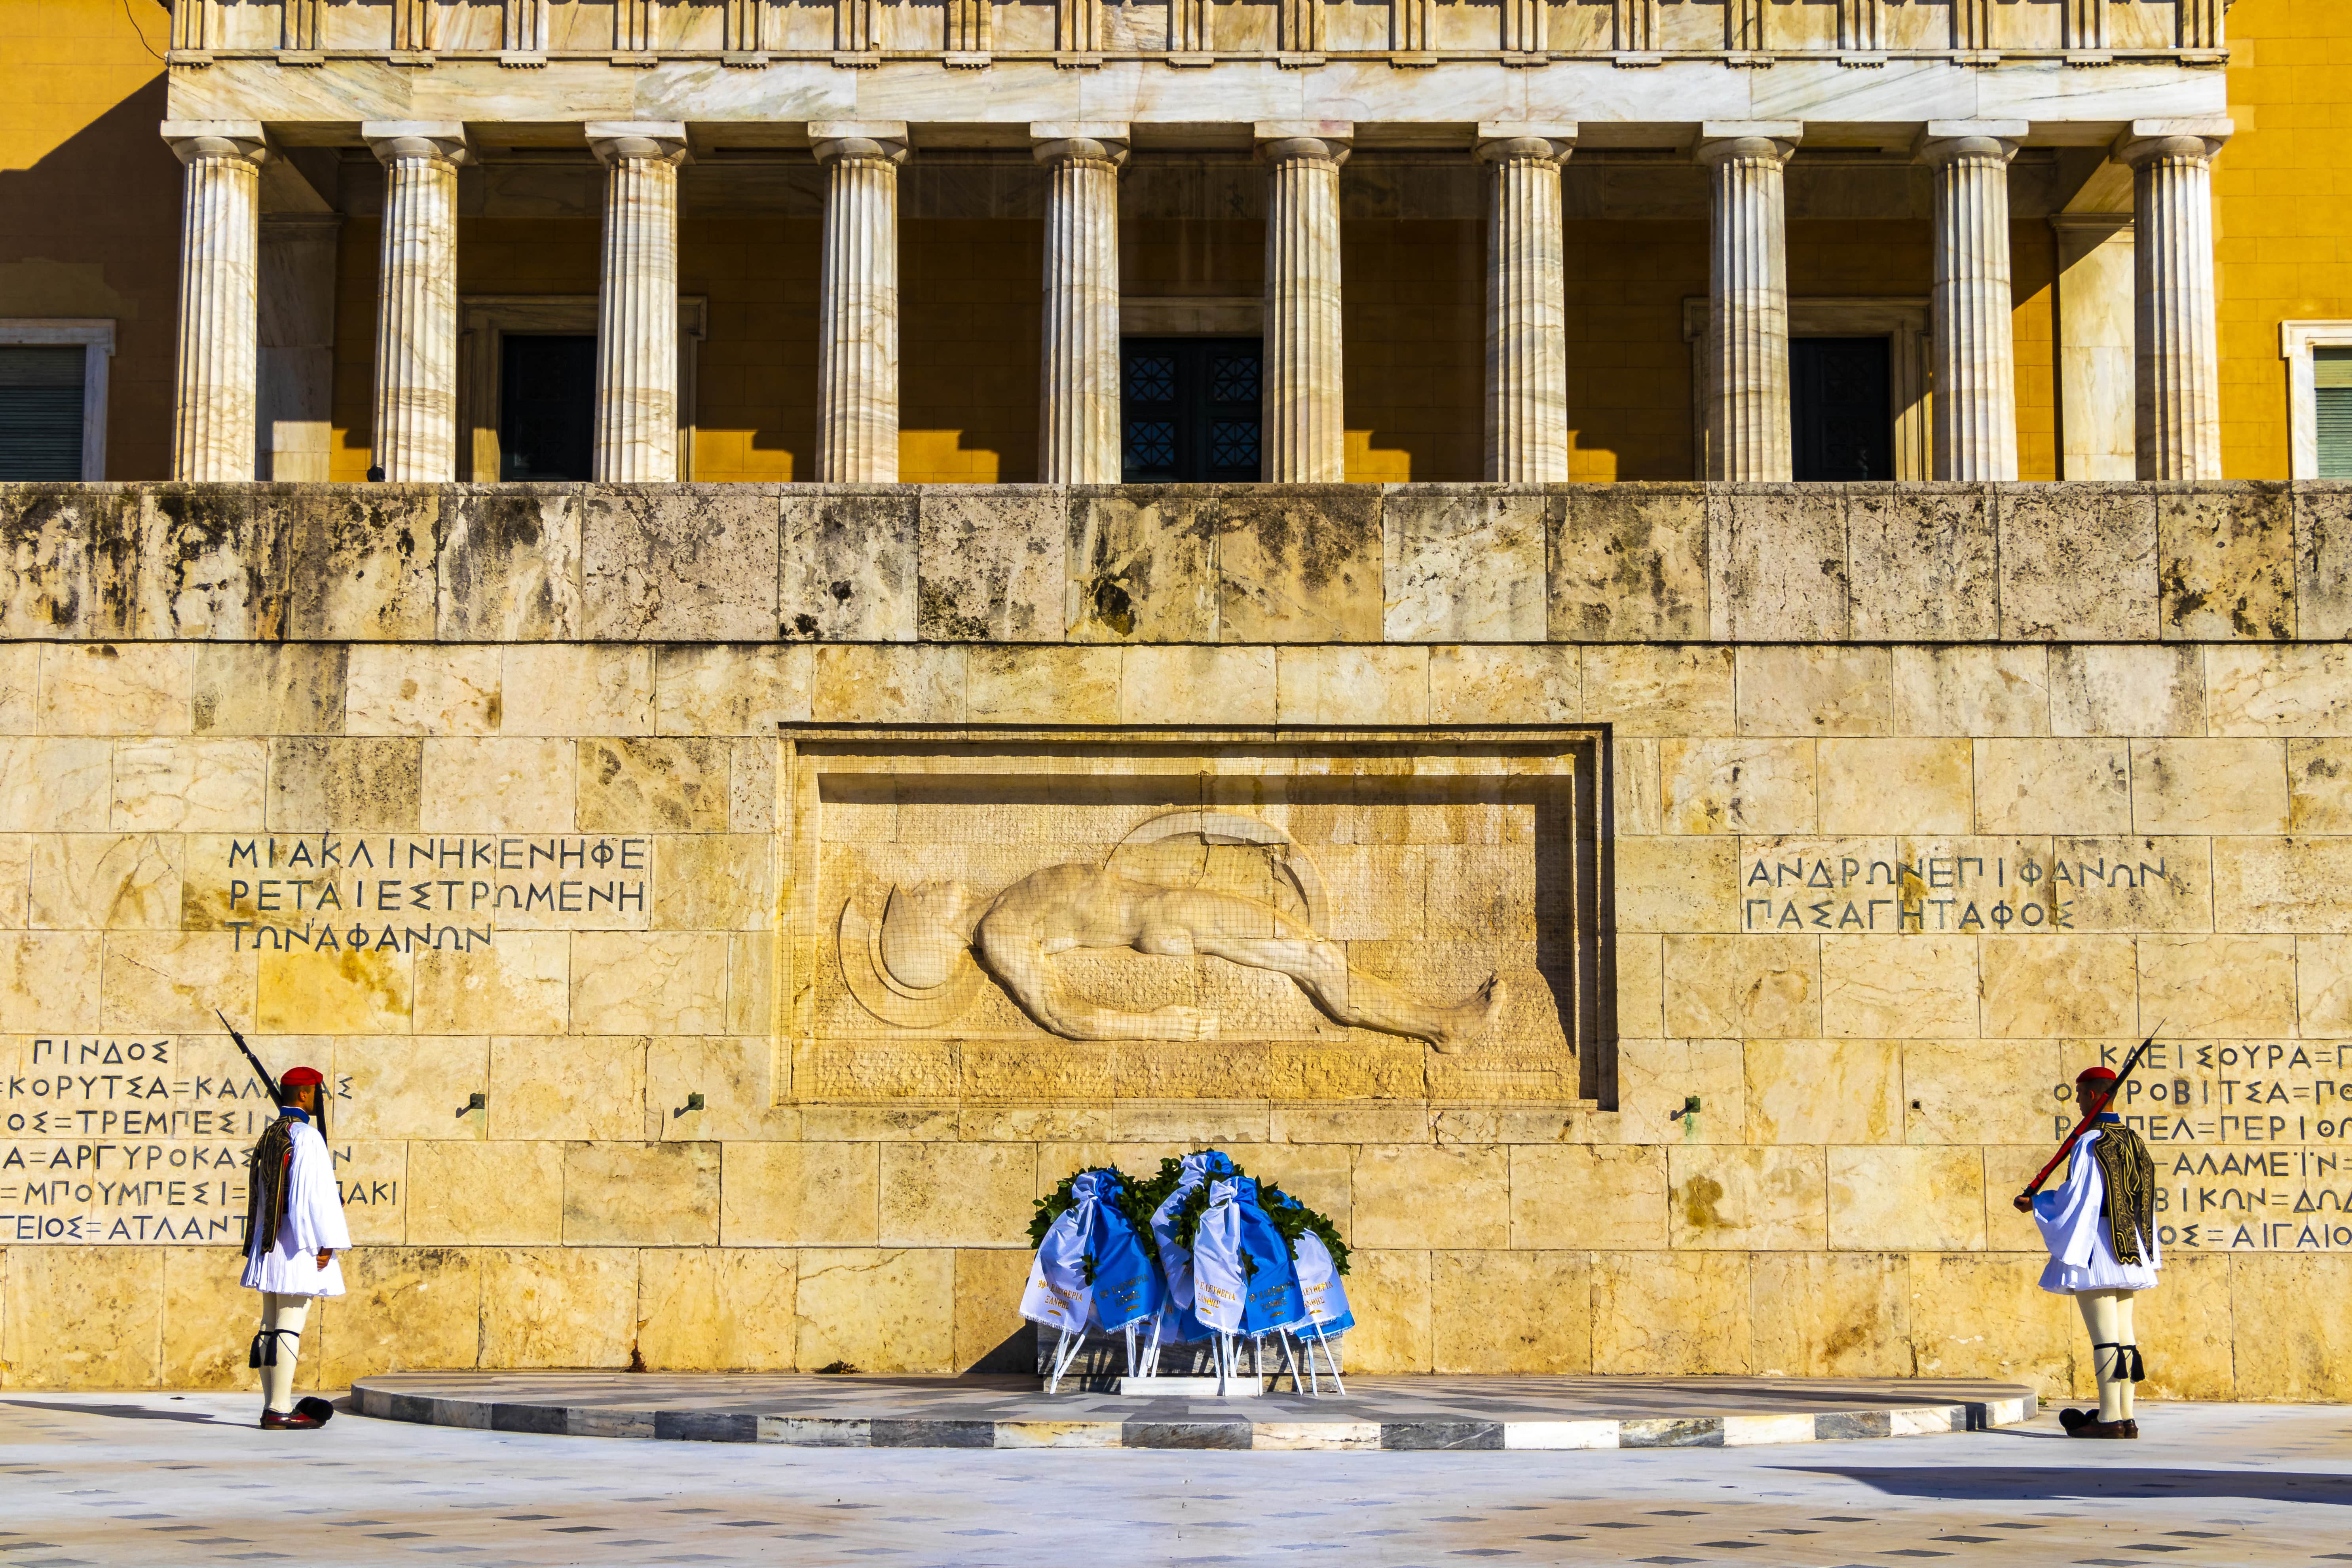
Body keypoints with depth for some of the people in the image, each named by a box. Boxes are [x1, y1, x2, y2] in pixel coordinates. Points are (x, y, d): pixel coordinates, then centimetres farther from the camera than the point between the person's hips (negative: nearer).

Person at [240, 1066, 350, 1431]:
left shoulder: (269, 1137, 15)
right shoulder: (307, 1137, -12)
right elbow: (317, 1191, -17)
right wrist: (327, 1244, -15)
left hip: (269, 1245, 9)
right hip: (300, 1247, -9)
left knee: (271, 1326, 9)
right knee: (289, 1326, -9)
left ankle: (273, 1407, 12)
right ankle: (280, 1411, -10)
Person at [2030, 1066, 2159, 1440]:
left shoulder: (2089, 1145, -13)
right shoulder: (2134, 1143, 11)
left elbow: (2075, 1202, -14)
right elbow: (2147, 1203, 14)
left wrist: (2039, 1201, 4)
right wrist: (2150, 1255, 21)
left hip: (2096, 1253, -8)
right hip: (2131, 1252, 8)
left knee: (2104, 1335, -8)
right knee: (2123, 1333, 9)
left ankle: (2110, 1418, -9)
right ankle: (2126, 1416, 9)